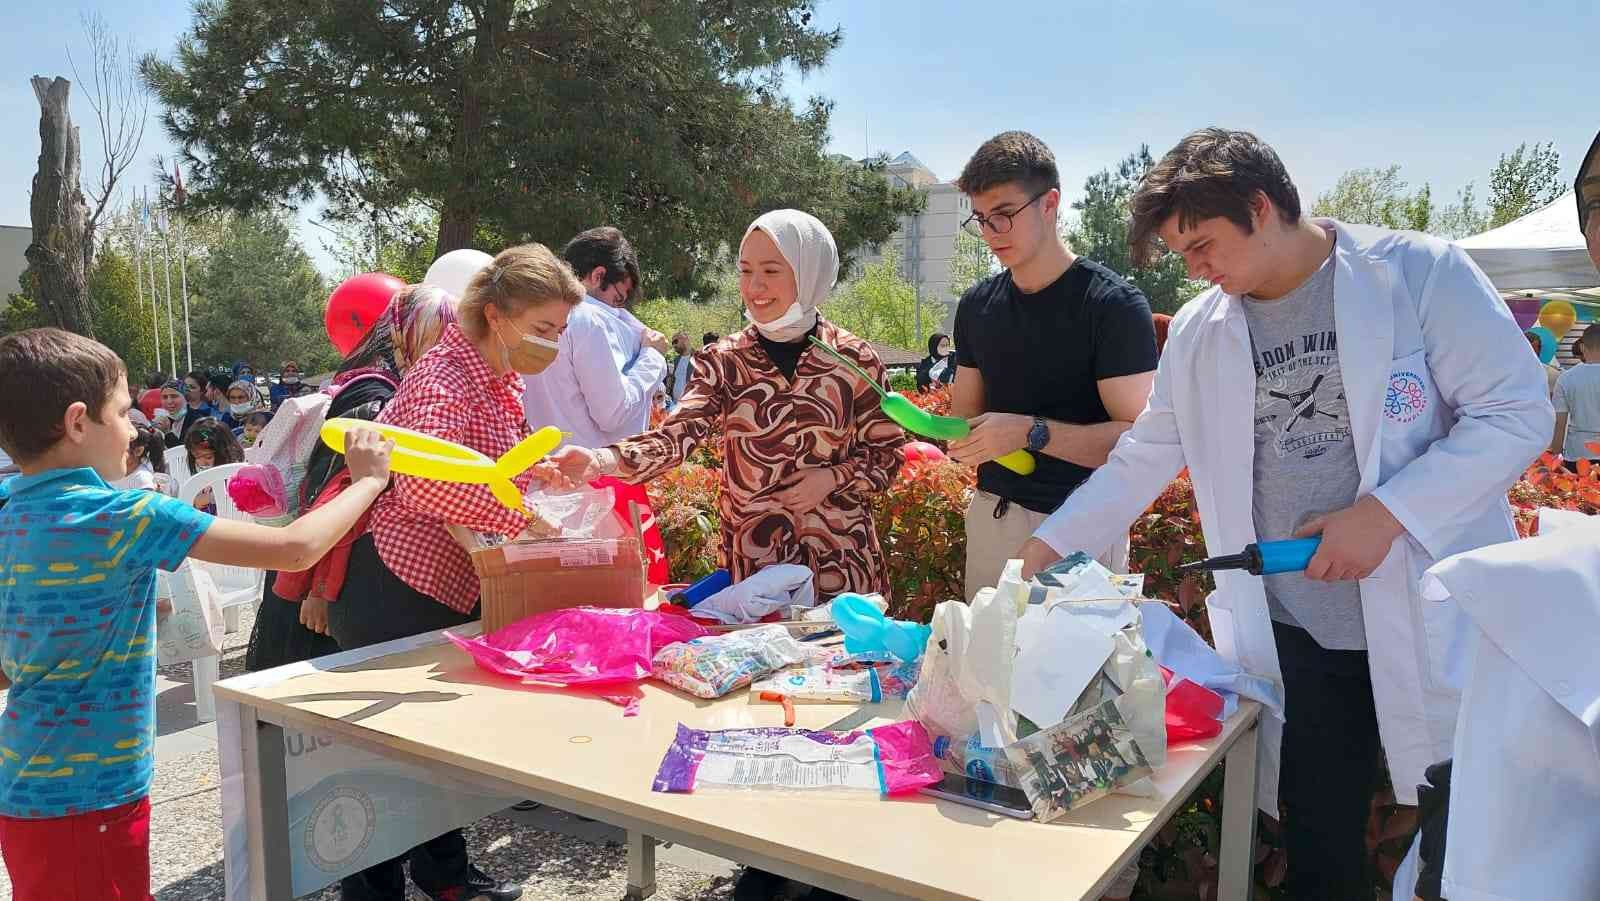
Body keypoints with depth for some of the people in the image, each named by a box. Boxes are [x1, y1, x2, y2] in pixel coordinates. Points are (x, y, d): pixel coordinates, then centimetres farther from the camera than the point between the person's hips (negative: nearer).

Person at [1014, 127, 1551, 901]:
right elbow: (1144, 456, 12)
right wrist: (1047, 545, 8)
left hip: (1437, 621, -3)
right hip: (1292, 636, 3)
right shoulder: (1198, 331, 5)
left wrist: (1387, 512, -19)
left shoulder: (1422, 273, -8)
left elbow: (1518, 411, -9)